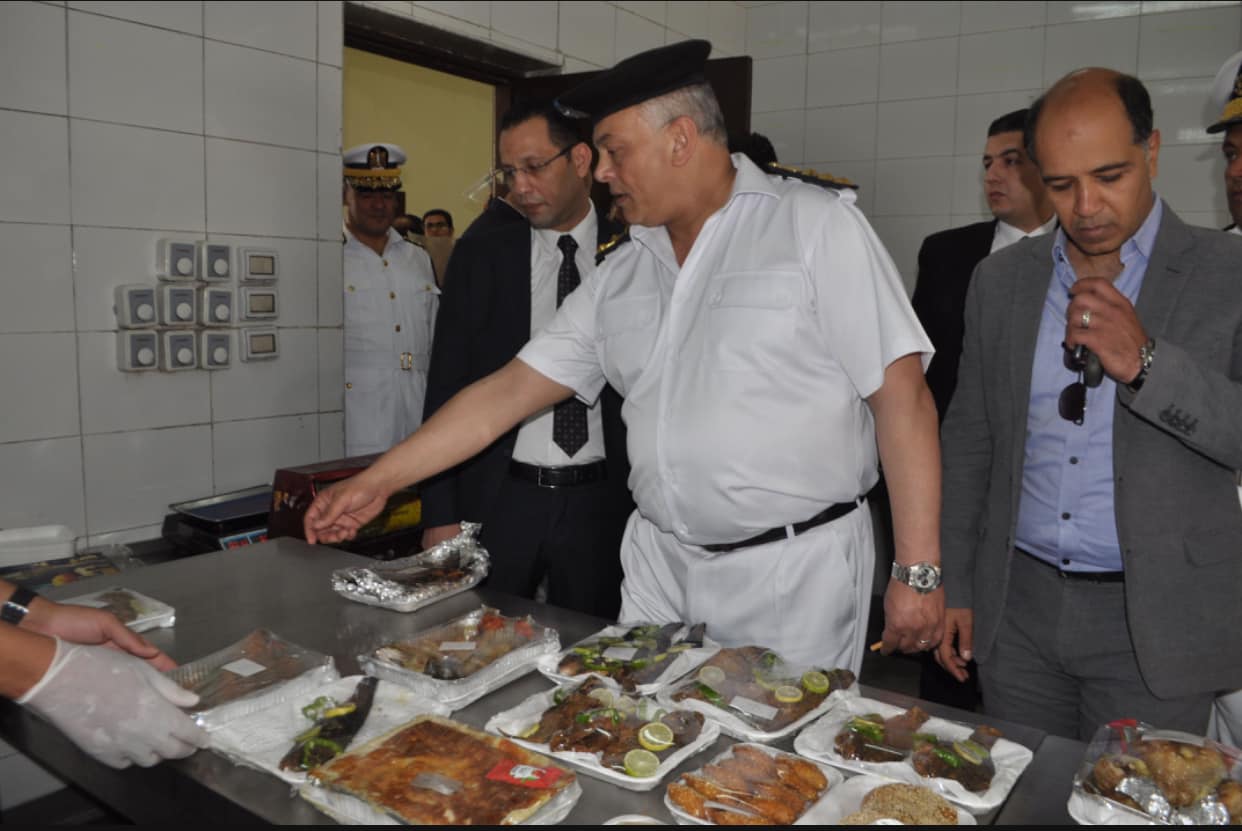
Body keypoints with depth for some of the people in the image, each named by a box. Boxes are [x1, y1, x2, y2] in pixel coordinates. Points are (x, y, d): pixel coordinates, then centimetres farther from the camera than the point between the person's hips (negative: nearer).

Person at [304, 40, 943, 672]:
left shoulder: (816, 225, -6)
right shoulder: (619, 276, 8)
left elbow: (902, 397, -11)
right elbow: (506, 394, 8)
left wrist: (919, 573, -14)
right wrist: (377, 481, 6)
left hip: (793, 574, -4)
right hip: (658, 567, 5)